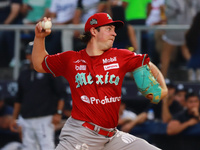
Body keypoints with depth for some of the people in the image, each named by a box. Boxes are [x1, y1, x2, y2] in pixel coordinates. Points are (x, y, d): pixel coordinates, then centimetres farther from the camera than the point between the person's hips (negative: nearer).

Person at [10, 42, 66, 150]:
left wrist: (58, 113, -13)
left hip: (45, 119, -5)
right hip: (26, 120, 5)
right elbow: (19, 99, 21)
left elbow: (61, 94, -2)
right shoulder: (24, 74, 15)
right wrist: (14, 118, 17)